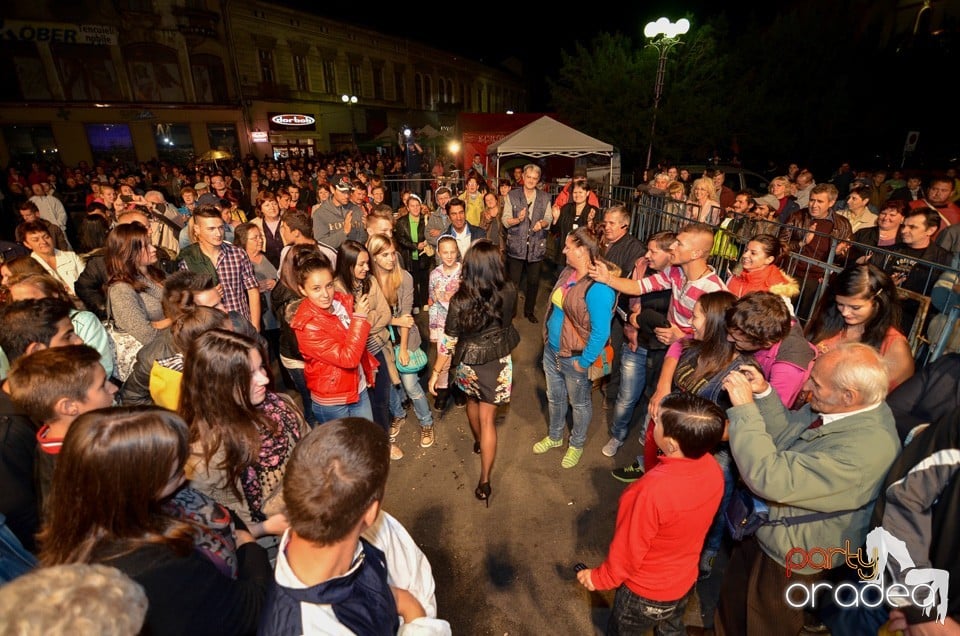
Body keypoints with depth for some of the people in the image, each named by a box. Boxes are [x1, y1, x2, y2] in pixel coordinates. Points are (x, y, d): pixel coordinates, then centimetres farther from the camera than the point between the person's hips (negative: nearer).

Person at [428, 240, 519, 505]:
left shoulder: (460, 300, -24)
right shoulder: (509, 292, -16)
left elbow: (448, 342, -17)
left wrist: (436, 372, -4)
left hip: (468, 364, 0)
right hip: (498, 363, 1)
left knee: (473, 399, 30)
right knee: (487, 419, 10)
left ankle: (478, 442, 56)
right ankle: (484, 482, 16)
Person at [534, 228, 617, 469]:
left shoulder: (597, 287, -28)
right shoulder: (567, 272, 0)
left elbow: (600, 331, -27)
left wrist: (584, 362, -18)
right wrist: (547, 337, 13)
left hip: (575, 358, -8)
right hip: (552, 350, 8)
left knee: (579, 403, 18)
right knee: (554, 397, 25)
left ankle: (577, 444, 43)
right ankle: (554, 436, 50)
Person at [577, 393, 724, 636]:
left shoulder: (653, 490, -40)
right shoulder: (713, 469, -22)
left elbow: (629, 549, -24)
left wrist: (600, 577, -11)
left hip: (646, 592, -5)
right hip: (685, 580, 5)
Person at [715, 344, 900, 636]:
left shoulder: (867, 446, -37)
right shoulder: (829, 406, -12)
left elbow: (771, 478, -41)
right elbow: (786, 430, 5)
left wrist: (744, 409, -36)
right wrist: (763, 393, -11)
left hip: (788, 559, -7)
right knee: (733, 605, 31)